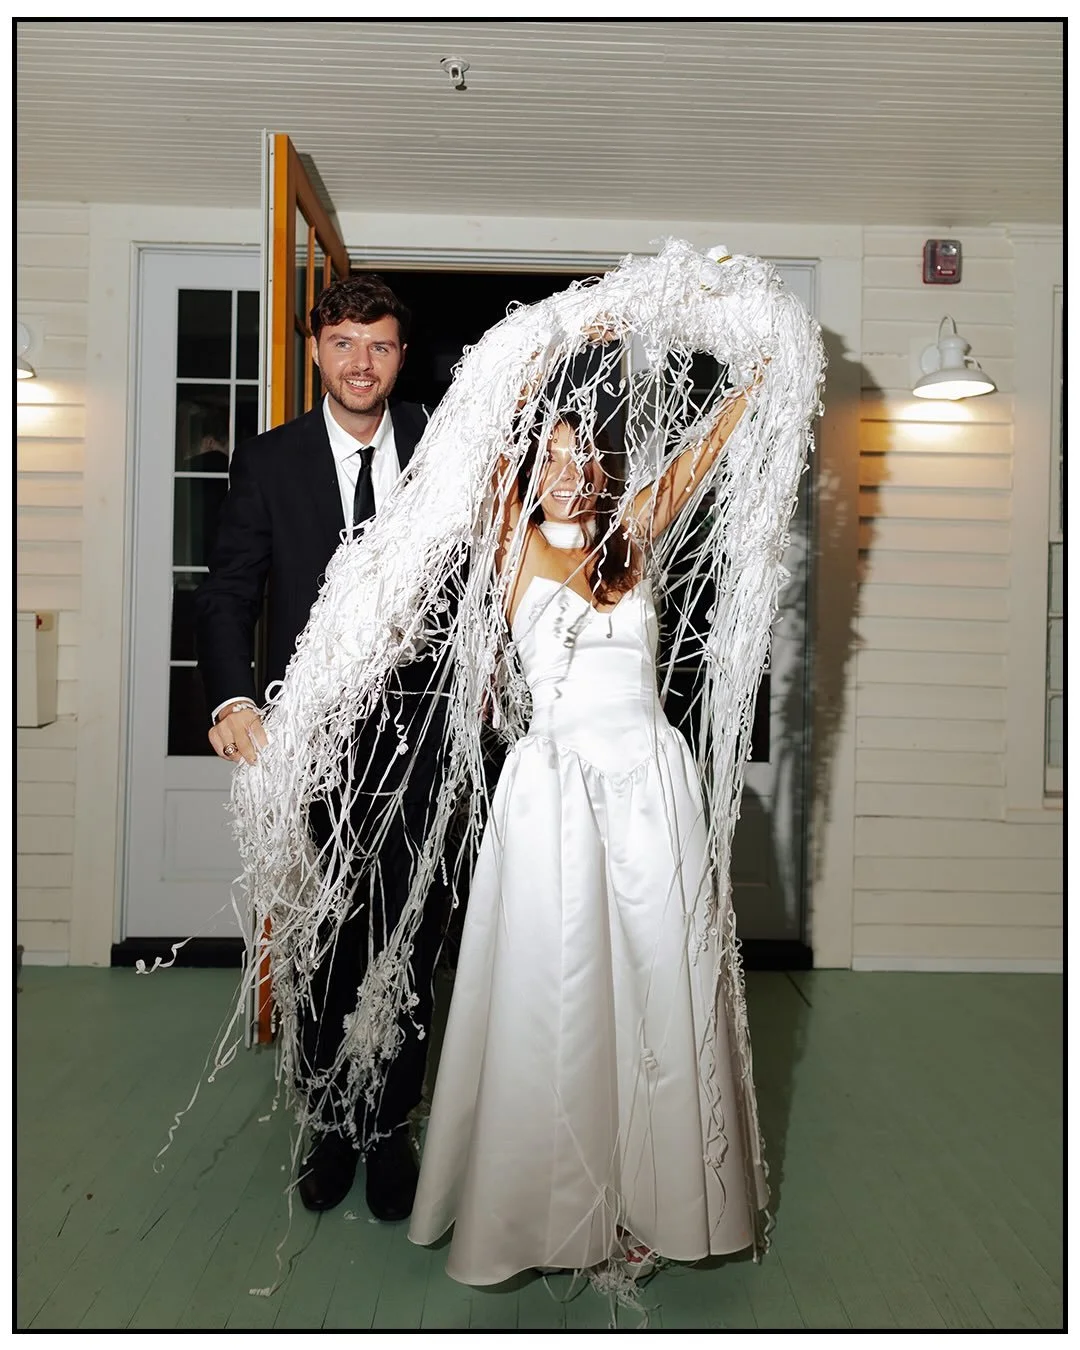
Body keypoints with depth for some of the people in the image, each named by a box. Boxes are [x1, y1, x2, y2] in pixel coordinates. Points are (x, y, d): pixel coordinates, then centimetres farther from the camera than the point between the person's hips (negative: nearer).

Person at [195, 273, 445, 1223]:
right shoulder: (269, 461, 3)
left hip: (414, 733, 0)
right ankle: (328, 1124, 34)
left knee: (407, 943, 8)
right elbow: (228, 593, -3)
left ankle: (390, 1128, 28)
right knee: (323, 940, 13)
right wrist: (233, 698, -20)